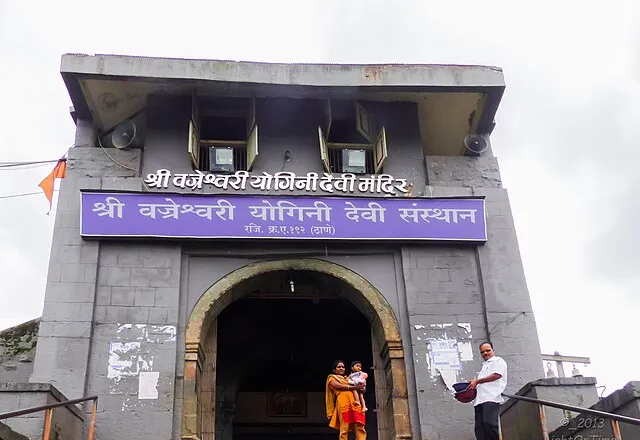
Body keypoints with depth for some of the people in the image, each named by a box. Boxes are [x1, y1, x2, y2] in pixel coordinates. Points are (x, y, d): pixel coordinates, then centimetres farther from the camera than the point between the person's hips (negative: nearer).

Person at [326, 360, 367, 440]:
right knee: (344, 428, -15)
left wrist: (361, 387, 1)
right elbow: (338, 386, 0)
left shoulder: (347, 378, 36)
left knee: (360, 427, -13)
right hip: (343, 401, -5)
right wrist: (354, 387, -4)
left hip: (354, 401, 5)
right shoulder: (332, 377, 20)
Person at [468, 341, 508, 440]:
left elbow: (497, 375, -9)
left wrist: (476, 381, -7)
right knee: (479, 427, -3)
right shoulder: (484, 365, 32)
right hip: (480, 400, 8)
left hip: (491, 398, -8)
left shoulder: (498, 361, 8)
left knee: (490, 423, -23)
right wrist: (473, 385, 13)